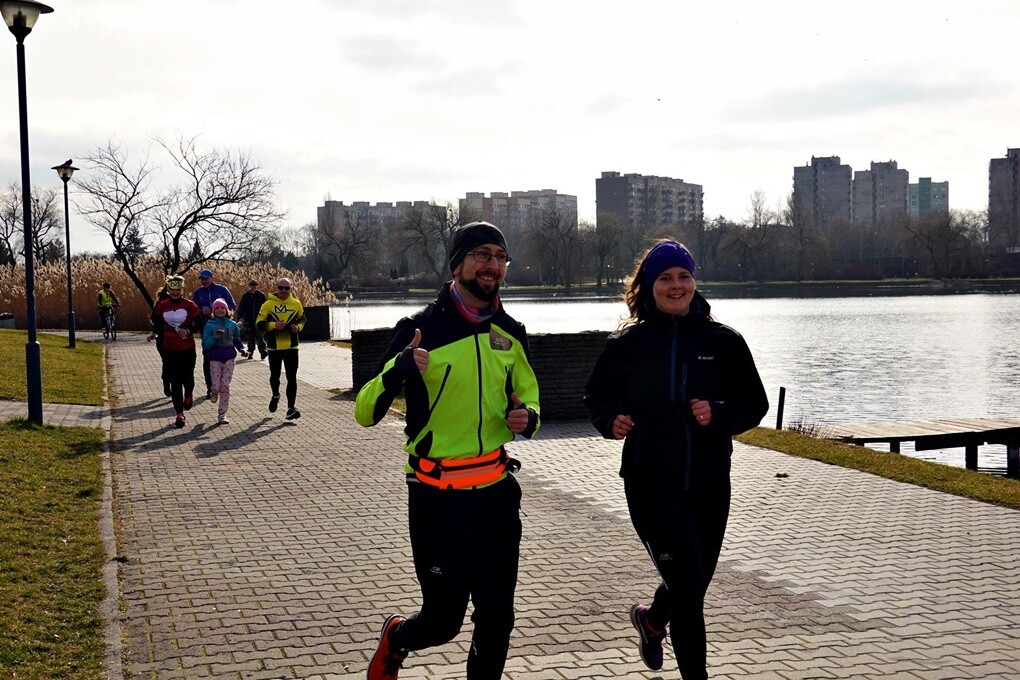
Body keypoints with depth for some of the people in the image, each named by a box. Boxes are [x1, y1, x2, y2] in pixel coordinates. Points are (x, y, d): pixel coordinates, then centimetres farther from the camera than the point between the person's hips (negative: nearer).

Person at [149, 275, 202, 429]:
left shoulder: (189, 305, -6)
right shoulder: (162, 306, 1)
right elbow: (157, 323, 15)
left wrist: (188, 331, -18)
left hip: (188, 348, -1)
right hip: (170, 349, 1)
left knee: (188, 377, 11)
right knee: (175, 382, 0)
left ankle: (188, 395, 47)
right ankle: (179, 414, 3)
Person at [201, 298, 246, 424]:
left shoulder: (232, 324, 7)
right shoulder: (209, 325, -1)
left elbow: (236, 339, 20)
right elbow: (205, 344, -5)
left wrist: (241, 348, 3)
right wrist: (215, 337, -20)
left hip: (229, 358, 2)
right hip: (215, 358, -2)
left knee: (225, 386, -1)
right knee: (216, 386, -8)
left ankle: (222, 414, 7)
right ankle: (215, 393, 31)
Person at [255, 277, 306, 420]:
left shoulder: (296, 304, 3)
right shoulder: (268, 304, -5)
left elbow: (302, 319, 18)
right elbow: (259, 324, -7)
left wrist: (298, 327, -4)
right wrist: (274, 325, -22)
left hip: (291, 347, 1)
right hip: (274, 347, -1)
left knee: (292, 378, -3)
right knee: (275, 376, 13)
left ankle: (291, 408, -1)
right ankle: (275, 396, 44)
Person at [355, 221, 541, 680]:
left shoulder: (510, 333, 5)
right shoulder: (421, 330, -10)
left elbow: (528, 397, 21)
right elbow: (365, 413, -10)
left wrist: (526, 418, -3)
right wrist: (398, 368, -30)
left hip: (498, 491, 4)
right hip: (438, 496, -4)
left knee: (497, 617, 9)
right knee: (444, 620, 4)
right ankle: (395, 640, 37)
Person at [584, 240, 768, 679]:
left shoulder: (723, 341, -1)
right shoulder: (627, 343, -2)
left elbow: (754, 405, 3)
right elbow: (597, 398, 10)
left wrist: (718, 414, -16)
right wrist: (611, 421, -11)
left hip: (710, 484, 3)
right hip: (652, 483, -3)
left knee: (695, 581, 19)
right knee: (688, 586, -6)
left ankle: (651, 620, 52)